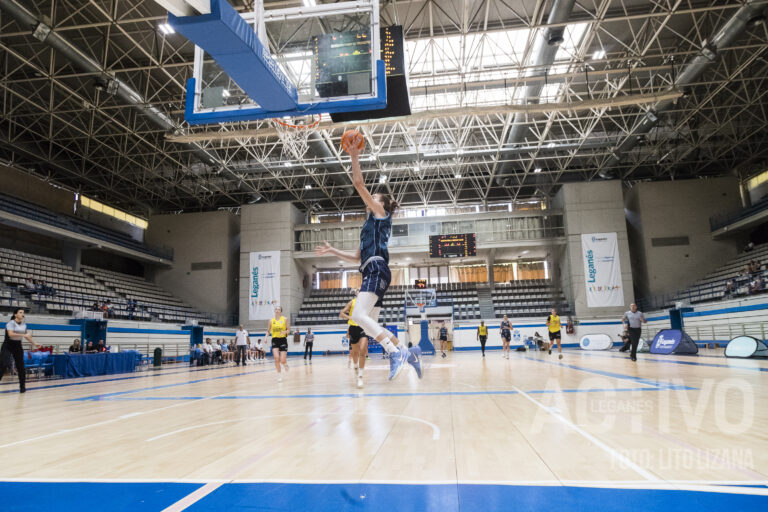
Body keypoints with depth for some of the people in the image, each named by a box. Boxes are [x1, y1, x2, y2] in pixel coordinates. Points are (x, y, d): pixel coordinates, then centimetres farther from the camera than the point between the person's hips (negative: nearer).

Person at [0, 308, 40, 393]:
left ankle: (22, 387, 13)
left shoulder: (24, 324, 6)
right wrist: (23, 335, -36)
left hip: (18, 346, 5)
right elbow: (10, 334, -30)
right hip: (8, 346, -5)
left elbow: (26, 335, 21)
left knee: (21, 367, 4)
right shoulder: (11, 323, -14)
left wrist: (34, 343, 23)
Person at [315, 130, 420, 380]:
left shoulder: (380, 214, 6)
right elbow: (357, 257, 28)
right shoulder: (370, 225, 29)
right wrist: (332, 250, 27)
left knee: (359, 315, -24)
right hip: (371, 272, 10)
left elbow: (359, 184, -2)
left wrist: (354, 157, 2)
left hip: (377, 269, -10)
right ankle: (408, 352, 9)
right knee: (370, 324, 7)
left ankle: (395, 353, -27)